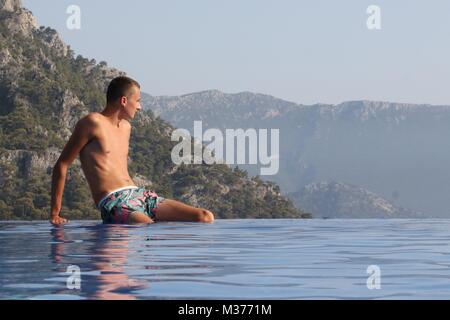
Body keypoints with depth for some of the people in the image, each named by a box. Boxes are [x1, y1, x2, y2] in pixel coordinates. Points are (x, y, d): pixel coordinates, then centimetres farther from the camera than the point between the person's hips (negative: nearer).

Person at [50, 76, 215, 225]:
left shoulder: (125, 127, 24)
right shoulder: (94, 123, -2)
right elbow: (62, 165, -2)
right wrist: (55, 214, -3)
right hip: (114, 203, -8)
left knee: (205, 217, -12)